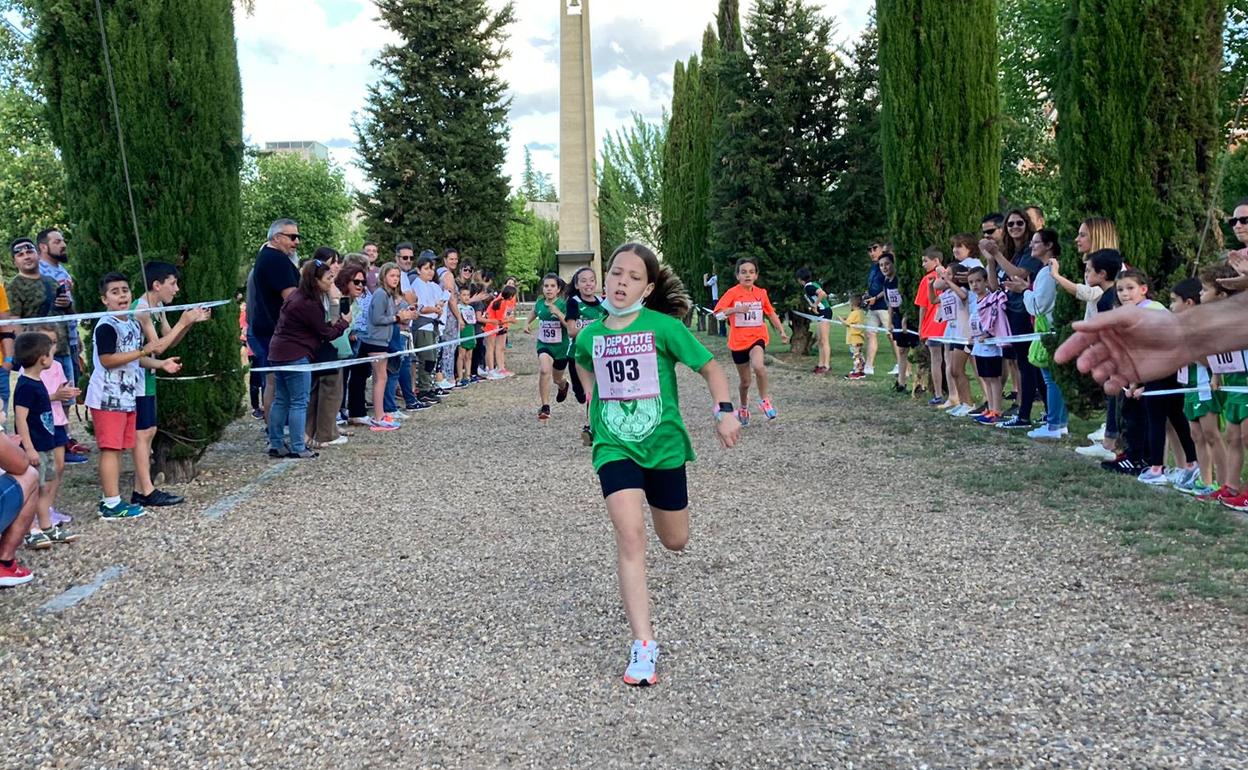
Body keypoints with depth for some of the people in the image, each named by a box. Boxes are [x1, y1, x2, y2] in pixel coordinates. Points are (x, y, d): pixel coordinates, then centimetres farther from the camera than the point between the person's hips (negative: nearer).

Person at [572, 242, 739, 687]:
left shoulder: (663, 326, -11)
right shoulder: (590, 336, 0)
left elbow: (709, 367, -5)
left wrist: (725, 412, -16)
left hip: (663, 444, -1)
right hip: (614, 447, 1)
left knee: (675, 542, 14)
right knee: (629, 534, -19)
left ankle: (658, 497, 53)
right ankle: (642, 645, -18)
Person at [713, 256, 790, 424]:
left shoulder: (761, 293, 1)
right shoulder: (732, 293, -8)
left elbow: (771, 313, 17)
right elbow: (718, 313, -17)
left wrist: (782, 331, 15)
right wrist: (735, 309, -31)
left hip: (757, 338, 0)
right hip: (738, 341, 0)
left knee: (758, 366, -31)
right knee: (744, 381, 10)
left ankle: (764, 400, -10)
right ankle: (743, 408, 38)